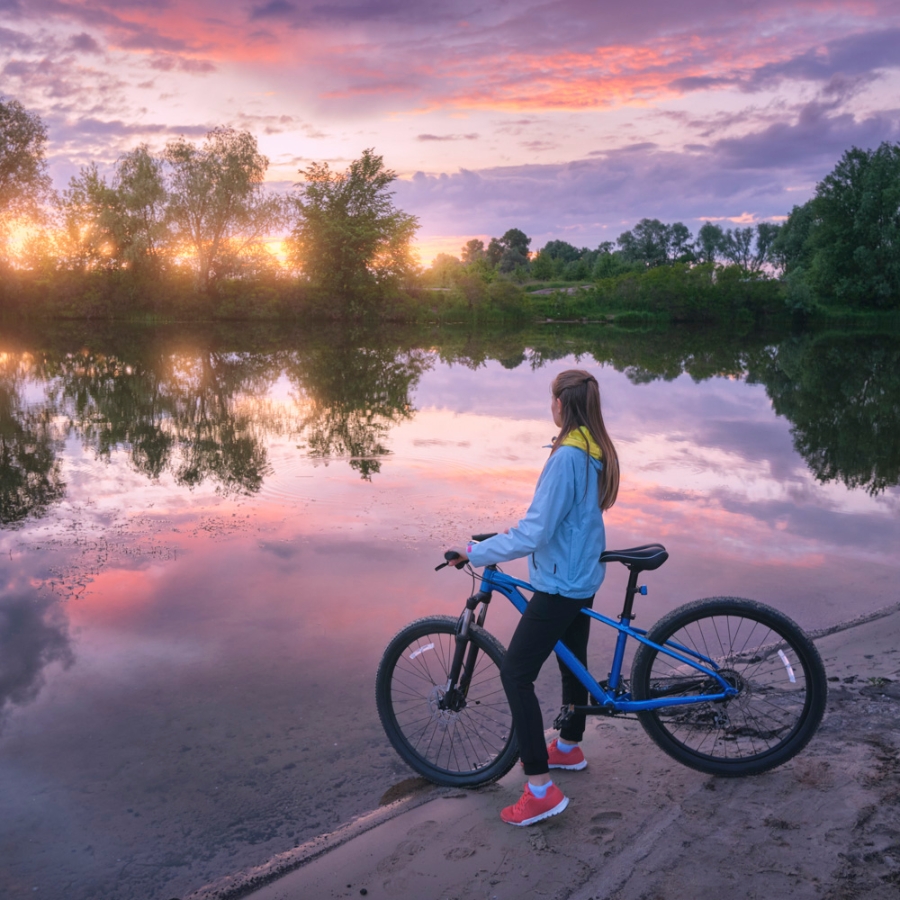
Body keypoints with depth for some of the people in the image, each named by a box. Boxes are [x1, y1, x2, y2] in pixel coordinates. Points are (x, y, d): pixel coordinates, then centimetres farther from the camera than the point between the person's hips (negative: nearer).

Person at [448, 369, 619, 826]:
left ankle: (541, 789, -5)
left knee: (516, 674, -6)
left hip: (559, 585, -10)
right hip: (584, 578, 10)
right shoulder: (598, 452, 5)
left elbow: (535, 535, -27)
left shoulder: (566, 457, -25)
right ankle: (568, 747, 45)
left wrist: (476, 553, -19)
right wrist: (518, 532, 20)